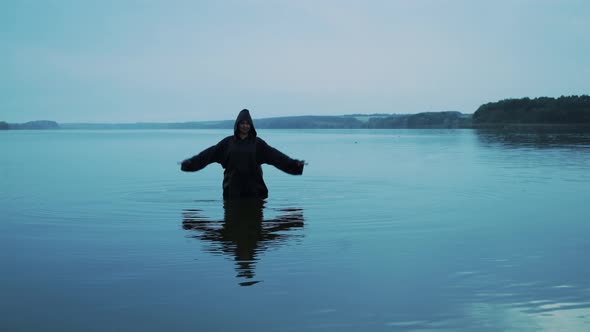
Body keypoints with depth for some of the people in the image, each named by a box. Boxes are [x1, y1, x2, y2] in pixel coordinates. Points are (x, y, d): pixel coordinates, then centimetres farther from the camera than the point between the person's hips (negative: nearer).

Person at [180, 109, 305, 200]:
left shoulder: (258, 143, 2)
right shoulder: (227, 142, 5)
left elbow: (274, 155, -6)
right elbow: (210, 153, 2)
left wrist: (294, 163, -16)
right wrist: (190, 162, -4)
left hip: (253, 187, 0)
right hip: (233, 187, 1)